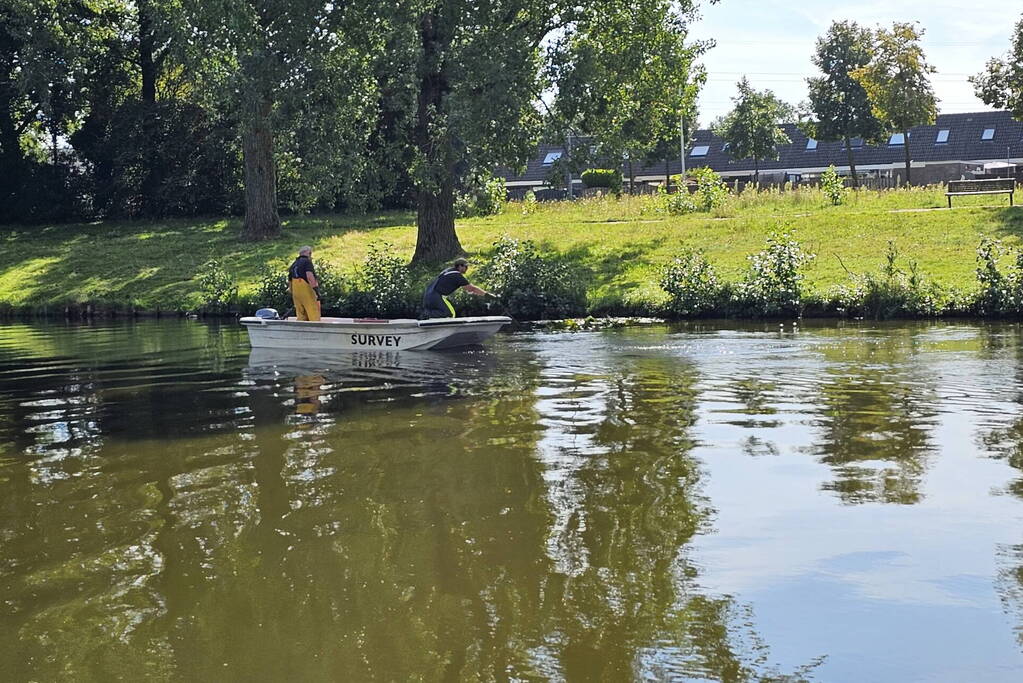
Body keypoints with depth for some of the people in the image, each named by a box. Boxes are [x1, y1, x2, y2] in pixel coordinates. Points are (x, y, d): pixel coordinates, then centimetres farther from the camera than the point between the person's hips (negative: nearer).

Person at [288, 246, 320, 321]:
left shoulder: (294, 264, 20)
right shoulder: (307, 261, -3)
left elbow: (289, 282, 23)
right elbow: (309, 276, -19)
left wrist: (292, 294, 30)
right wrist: (316, 289, -21)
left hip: (296, 292, 8)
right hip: (306, 290, -8)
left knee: (301, 317, 9)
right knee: (314, 316, -9)